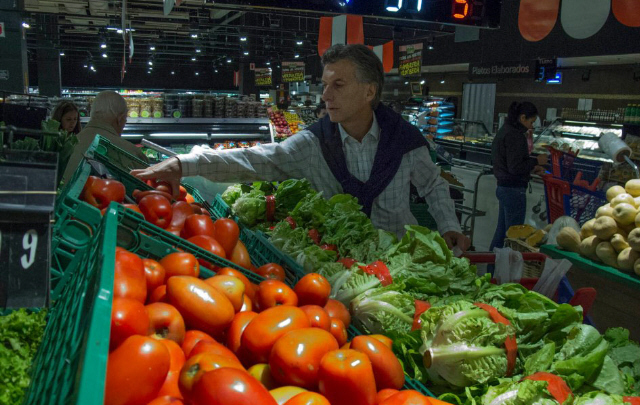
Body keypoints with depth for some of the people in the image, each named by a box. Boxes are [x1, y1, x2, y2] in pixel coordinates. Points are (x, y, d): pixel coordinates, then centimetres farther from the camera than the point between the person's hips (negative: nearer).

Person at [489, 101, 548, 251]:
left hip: (503, 187, 10)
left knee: (501, 232, 17)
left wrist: (532, 168, 15)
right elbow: (515, 168, -21)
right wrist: (536, 161, -8)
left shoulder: (504, 131, 14)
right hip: (514, 189, -10)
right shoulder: (515, 135, -16)